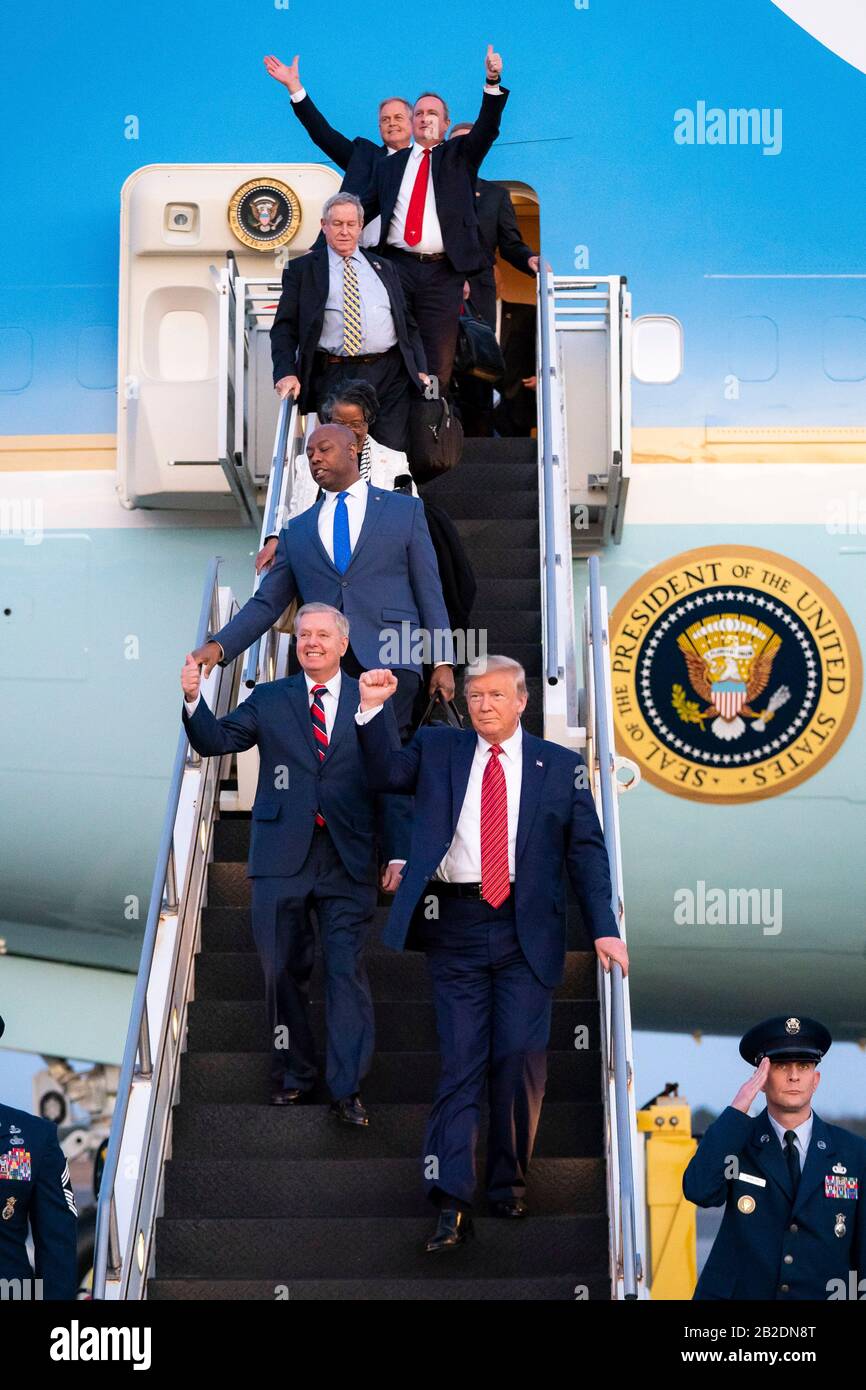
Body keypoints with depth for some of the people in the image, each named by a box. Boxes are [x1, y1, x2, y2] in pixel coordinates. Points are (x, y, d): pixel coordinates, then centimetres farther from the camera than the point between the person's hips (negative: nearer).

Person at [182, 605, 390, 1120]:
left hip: (348, 858, -2)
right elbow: (216, 740, 1)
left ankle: (347, 1087, 1)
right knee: (284, 970, 8)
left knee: (347, 971, -4)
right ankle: (293, 1075, 22)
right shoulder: (269, 700, 11)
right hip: (283, 857, 2)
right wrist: (194, 699, -18)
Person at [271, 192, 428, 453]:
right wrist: (286, 373, -10)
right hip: (336, 376, -3)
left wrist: (420, 370, 9)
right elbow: (285, 327, 6)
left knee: (393, 449, -11)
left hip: (390, 374, 3)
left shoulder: (382, 268, 23)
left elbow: (407, 322, 24)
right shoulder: (301, 269, 12)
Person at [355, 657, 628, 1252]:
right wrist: (374, 710, -12)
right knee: (460, 1062, -1)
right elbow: (386, 772, 1)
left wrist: (605, 929, -1)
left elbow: (586, 851, 7)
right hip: (455, 926, 0)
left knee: (521, 1058, -3)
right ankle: (452, 1205, -2)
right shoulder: (437, 748, 12)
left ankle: (509, 1183, 17)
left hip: (525, 932, 0)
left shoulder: (561, 766, 8)